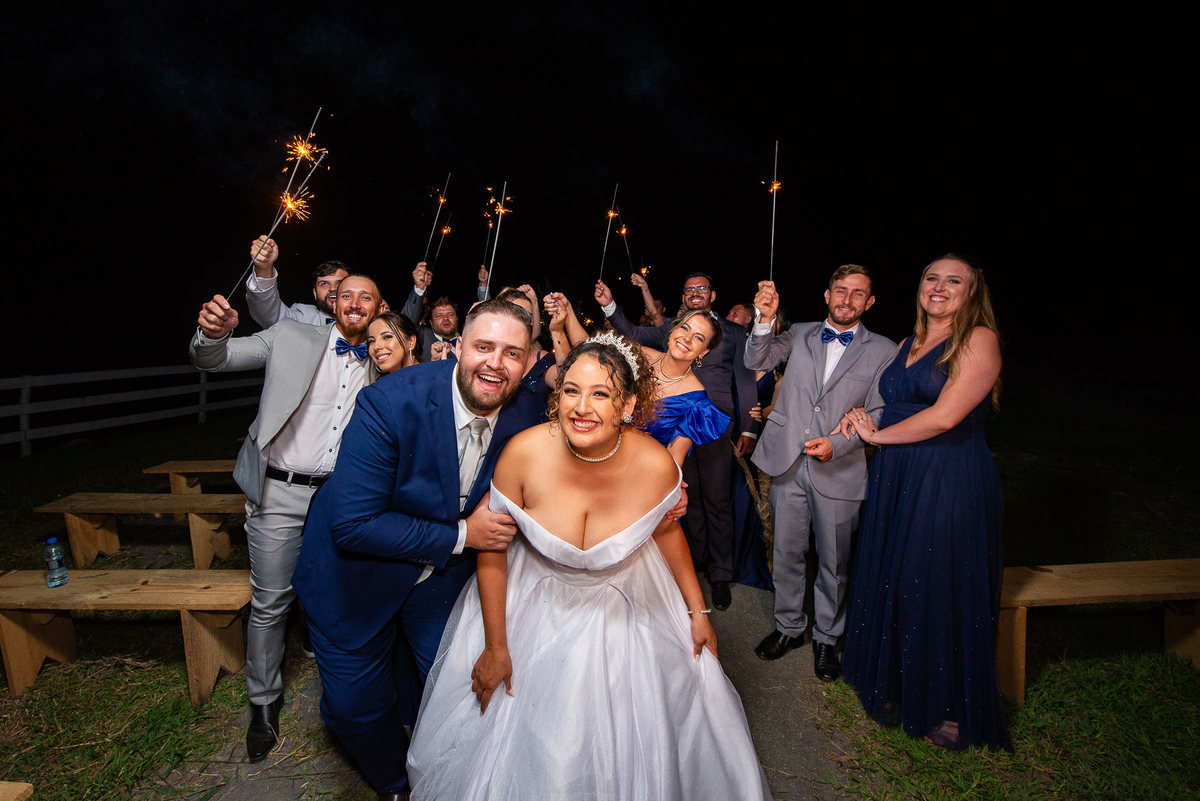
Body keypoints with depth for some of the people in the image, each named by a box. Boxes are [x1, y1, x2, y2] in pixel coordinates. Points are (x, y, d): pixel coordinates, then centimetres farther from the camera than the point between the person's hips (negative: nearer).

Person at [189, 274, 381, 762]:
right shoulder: (291, 338, -1)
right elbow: (213, 359, -4)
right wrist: (213, 332, -26)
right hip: (281, 493, -2)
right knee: (270, 603, 7)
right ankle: (264, 702, 28)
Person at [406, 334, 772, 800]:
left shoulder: (656, 465, -24)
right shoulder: (525, 452, -27)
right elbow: (492, 551, -13)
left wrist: (697, 611, 5)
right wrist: (495, 647, -6)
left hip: (626, 612, 1)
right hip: (536, 608, 0)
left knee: (638, 737, 19)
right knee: (525, 742, 18)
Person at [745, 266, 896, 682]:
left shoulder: (883, 351, 2)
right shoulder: (800, 335, 8)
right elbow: (757, 361, -3)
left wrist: (838, 443, -15)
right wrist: (765, 320, -18)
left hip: (839, 470, -1)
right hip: (787, 462, 2)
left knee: (834, 560, 11)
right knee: (787, 552, 13)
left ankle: (826, 637, 32)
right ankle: (789, 626, 33)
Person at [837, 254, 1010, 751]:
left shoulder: (978, 339, -8)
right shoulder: (909, 345, 13)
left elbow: (944, 416, -18)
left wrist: (877, 435, -7)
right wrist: (864, 419, 4)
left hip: (950, 484, -6)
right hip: (896, 480, 7)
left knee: (942, 590, 5)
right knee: (893, 584, 13)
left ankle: (953, 709, 27)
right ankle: (897, 686, 34)